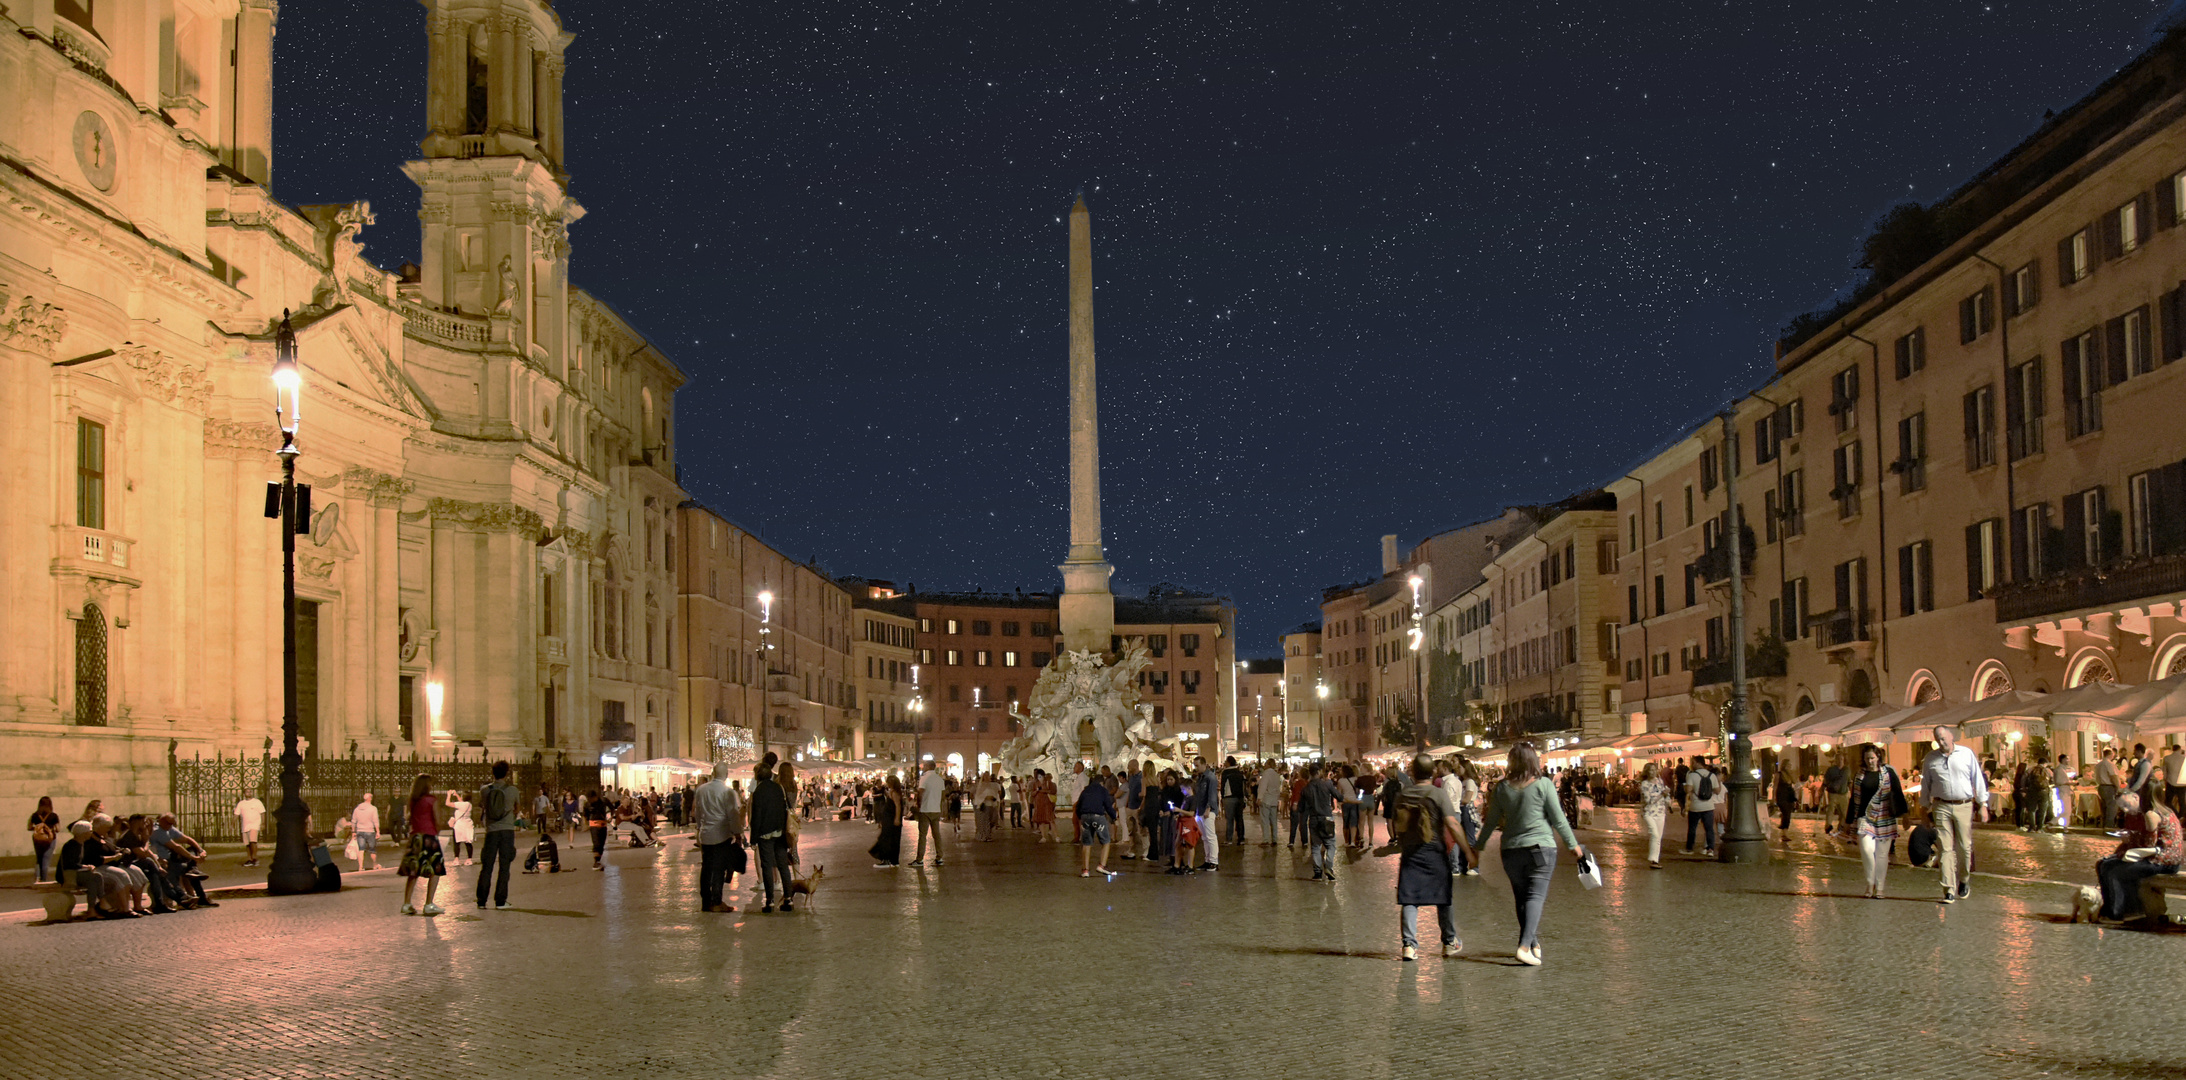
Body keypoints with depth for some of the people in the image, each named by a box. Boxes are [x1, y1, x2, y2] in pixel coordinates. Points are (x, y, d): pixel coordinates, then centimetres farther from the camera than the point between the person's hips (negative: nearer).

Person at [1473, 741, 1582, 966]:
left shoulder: (1502, 788, 2)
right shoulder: (1543, 784, -7)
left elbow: (1491, 821, 9)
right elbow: (1558, 819, -4)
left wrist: (1478, 846, 22)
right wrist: (1573, 845, 6)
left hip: (1511, 851, 3)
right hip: (1541, 847, -3)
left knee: (1521, 898, 15)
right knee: (1536, 896, -6)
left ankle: (1533, 943, 23)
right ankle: (1525, 946, -21)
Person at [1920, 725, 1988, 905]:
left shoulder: (1967, 754, 4)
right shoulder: (1931, 758, 7)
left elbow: (1978, 779, 6)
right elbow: (1926, 784, 14)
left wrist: (1983, 805, 3)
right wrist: (1926, 808, 13)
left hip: (1964, 806, 0)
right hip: (1941, 807, 0)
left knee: (1965, 847, 4)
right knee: (1946, 849, -5)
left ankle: (1963, 880, 29)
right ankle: (1949, 890, -5)